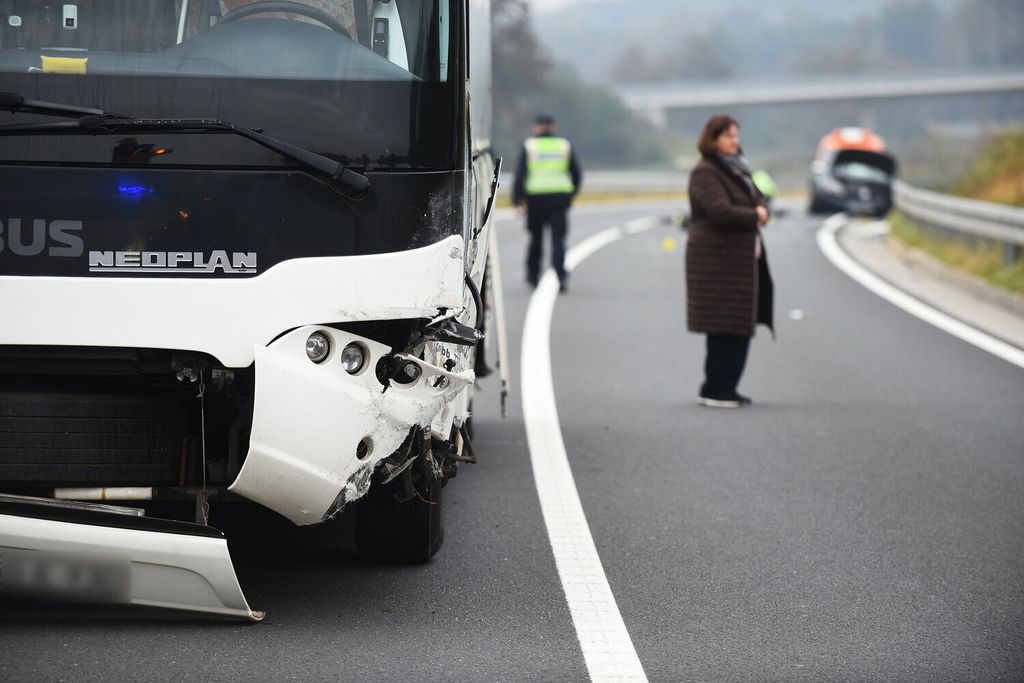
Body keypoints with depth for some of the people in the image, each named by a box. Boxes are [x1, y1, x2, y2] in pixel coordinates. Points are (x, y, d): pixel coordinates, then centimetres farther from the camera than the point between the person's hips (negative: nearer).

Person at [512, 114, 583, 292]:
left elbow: (520, 174, -5)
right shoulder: (565, 146, 7)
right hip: (560, 196, 0)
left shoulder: (529, 146, 2)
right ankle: (561, 276, -20)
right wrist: (571, 195, 26)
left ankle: (533, 274, 27)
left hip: (536, 197, 0)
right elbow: (577, 174, 11)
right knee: (558, 238, -2)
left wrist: (517, 201, -5)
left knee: (536, 237, 16)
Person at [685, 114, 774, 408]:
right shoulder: (705, 172, -11)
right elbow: (720, 212, -22)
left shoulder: (737, 168, 19)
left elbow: (760, 198, 20)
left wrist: (762, 210, -4)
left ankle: (726, 389, 16)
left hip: (743, 258, 9)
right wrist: (754, 216, -8)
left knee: (741, 327, 9)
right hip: (719, 259, -9)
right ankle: (715, 392, -2)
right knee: (725, 328, -8)